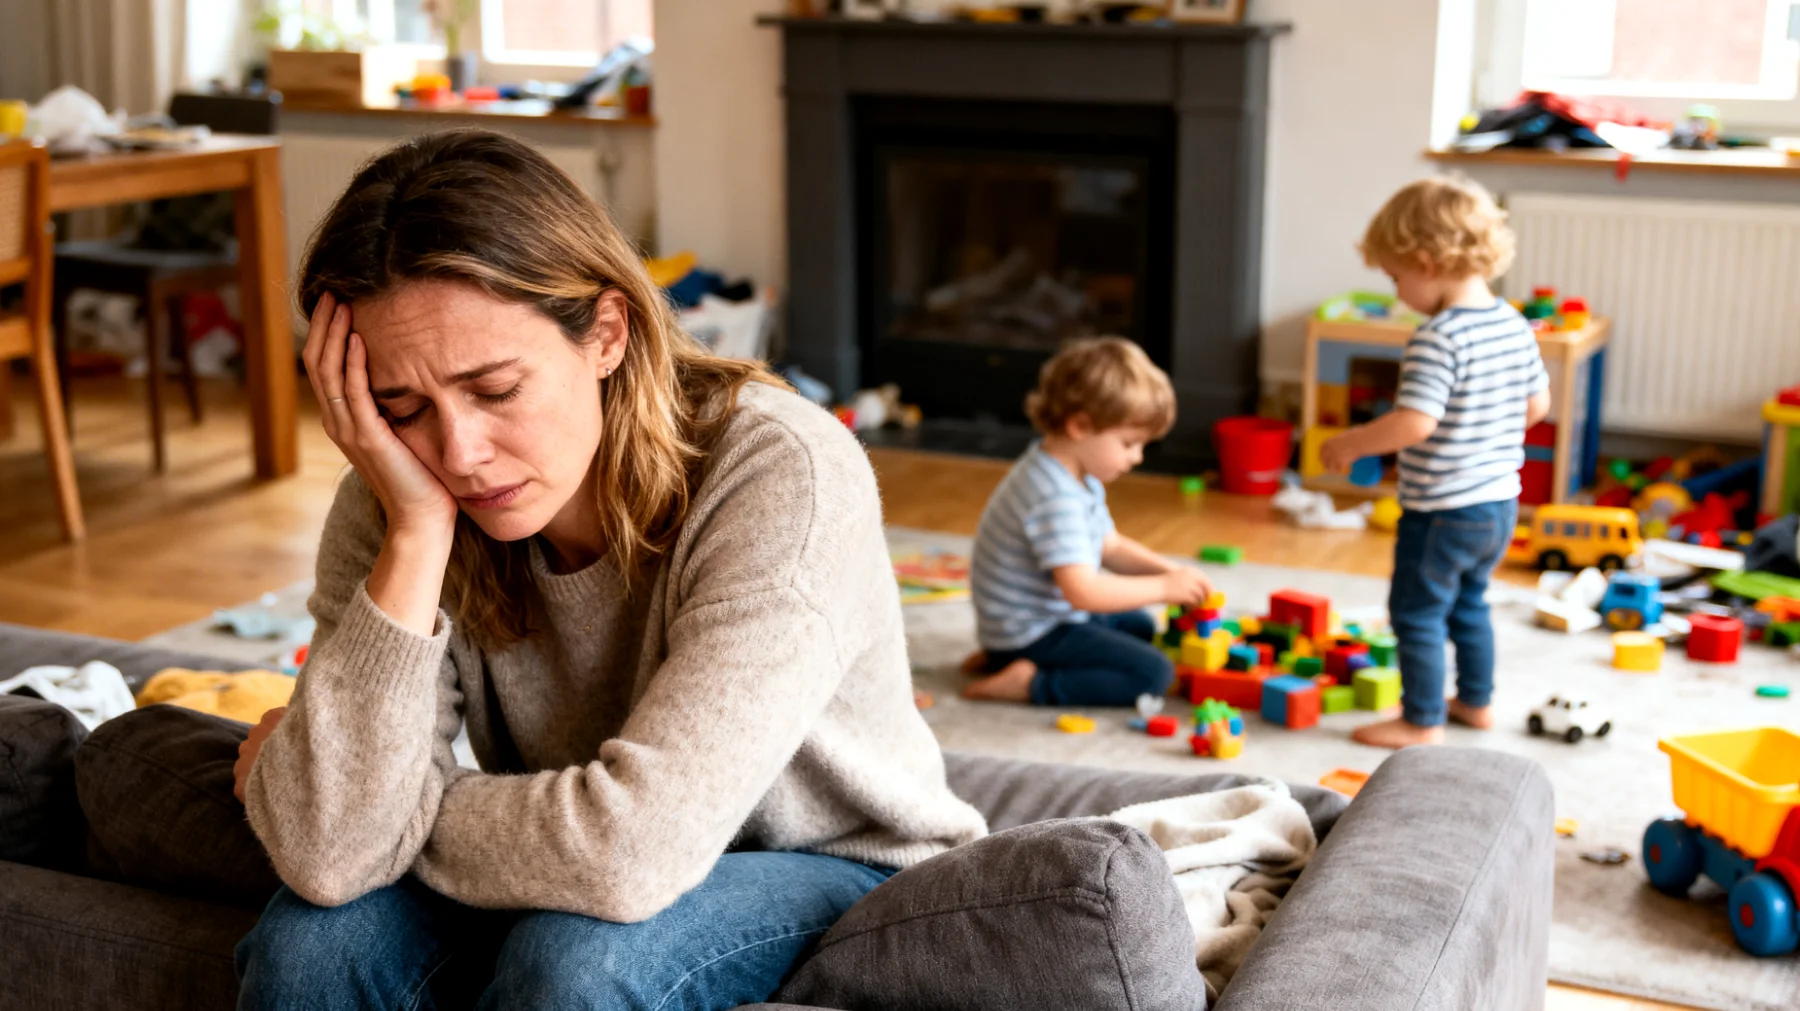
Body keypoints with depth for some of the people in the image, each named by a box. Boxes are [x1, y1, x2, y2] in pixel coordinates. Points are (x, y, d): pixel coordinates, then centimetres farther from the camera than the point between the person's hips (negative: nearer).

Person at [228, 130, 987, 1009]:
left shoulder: (780, 475, -29)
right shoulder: (395, 502, -14)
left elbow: (631, 849, -35)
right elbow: (328, 859, -26)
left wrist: (402, 818, -19)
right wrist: (416, 533, -31)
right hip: (567, 892, 3)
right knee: (314, 936, -24)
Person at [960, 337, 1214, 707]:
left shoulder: (1078, 476, 6)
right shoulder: (1055, 498, -28)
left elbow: (1111, 547, 15)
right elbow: (1082, 590, -33)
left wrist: (1170, 570, -1)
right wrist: (1164, 587, -23)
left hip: (1053, 615, 11)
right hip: (1032, 631, -10)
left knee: (1141, 627, 30)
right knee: (1153, 672, -16)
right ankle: (1031, 683, -14)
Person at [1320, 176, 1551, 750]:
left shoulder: (1437, 338, -23)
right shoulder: (1514, 325, 2)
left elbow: (1413, 424, -30)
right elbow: (1537, 405, 11)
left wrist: (1350, 444, -16)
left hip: (1442, 508, -9)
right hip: (1501, 502, 9)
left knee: (1417, 612, 6)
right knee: (1468, 603, 26)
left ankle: (1423, 721, 14)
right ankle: (1476, 701, 38)